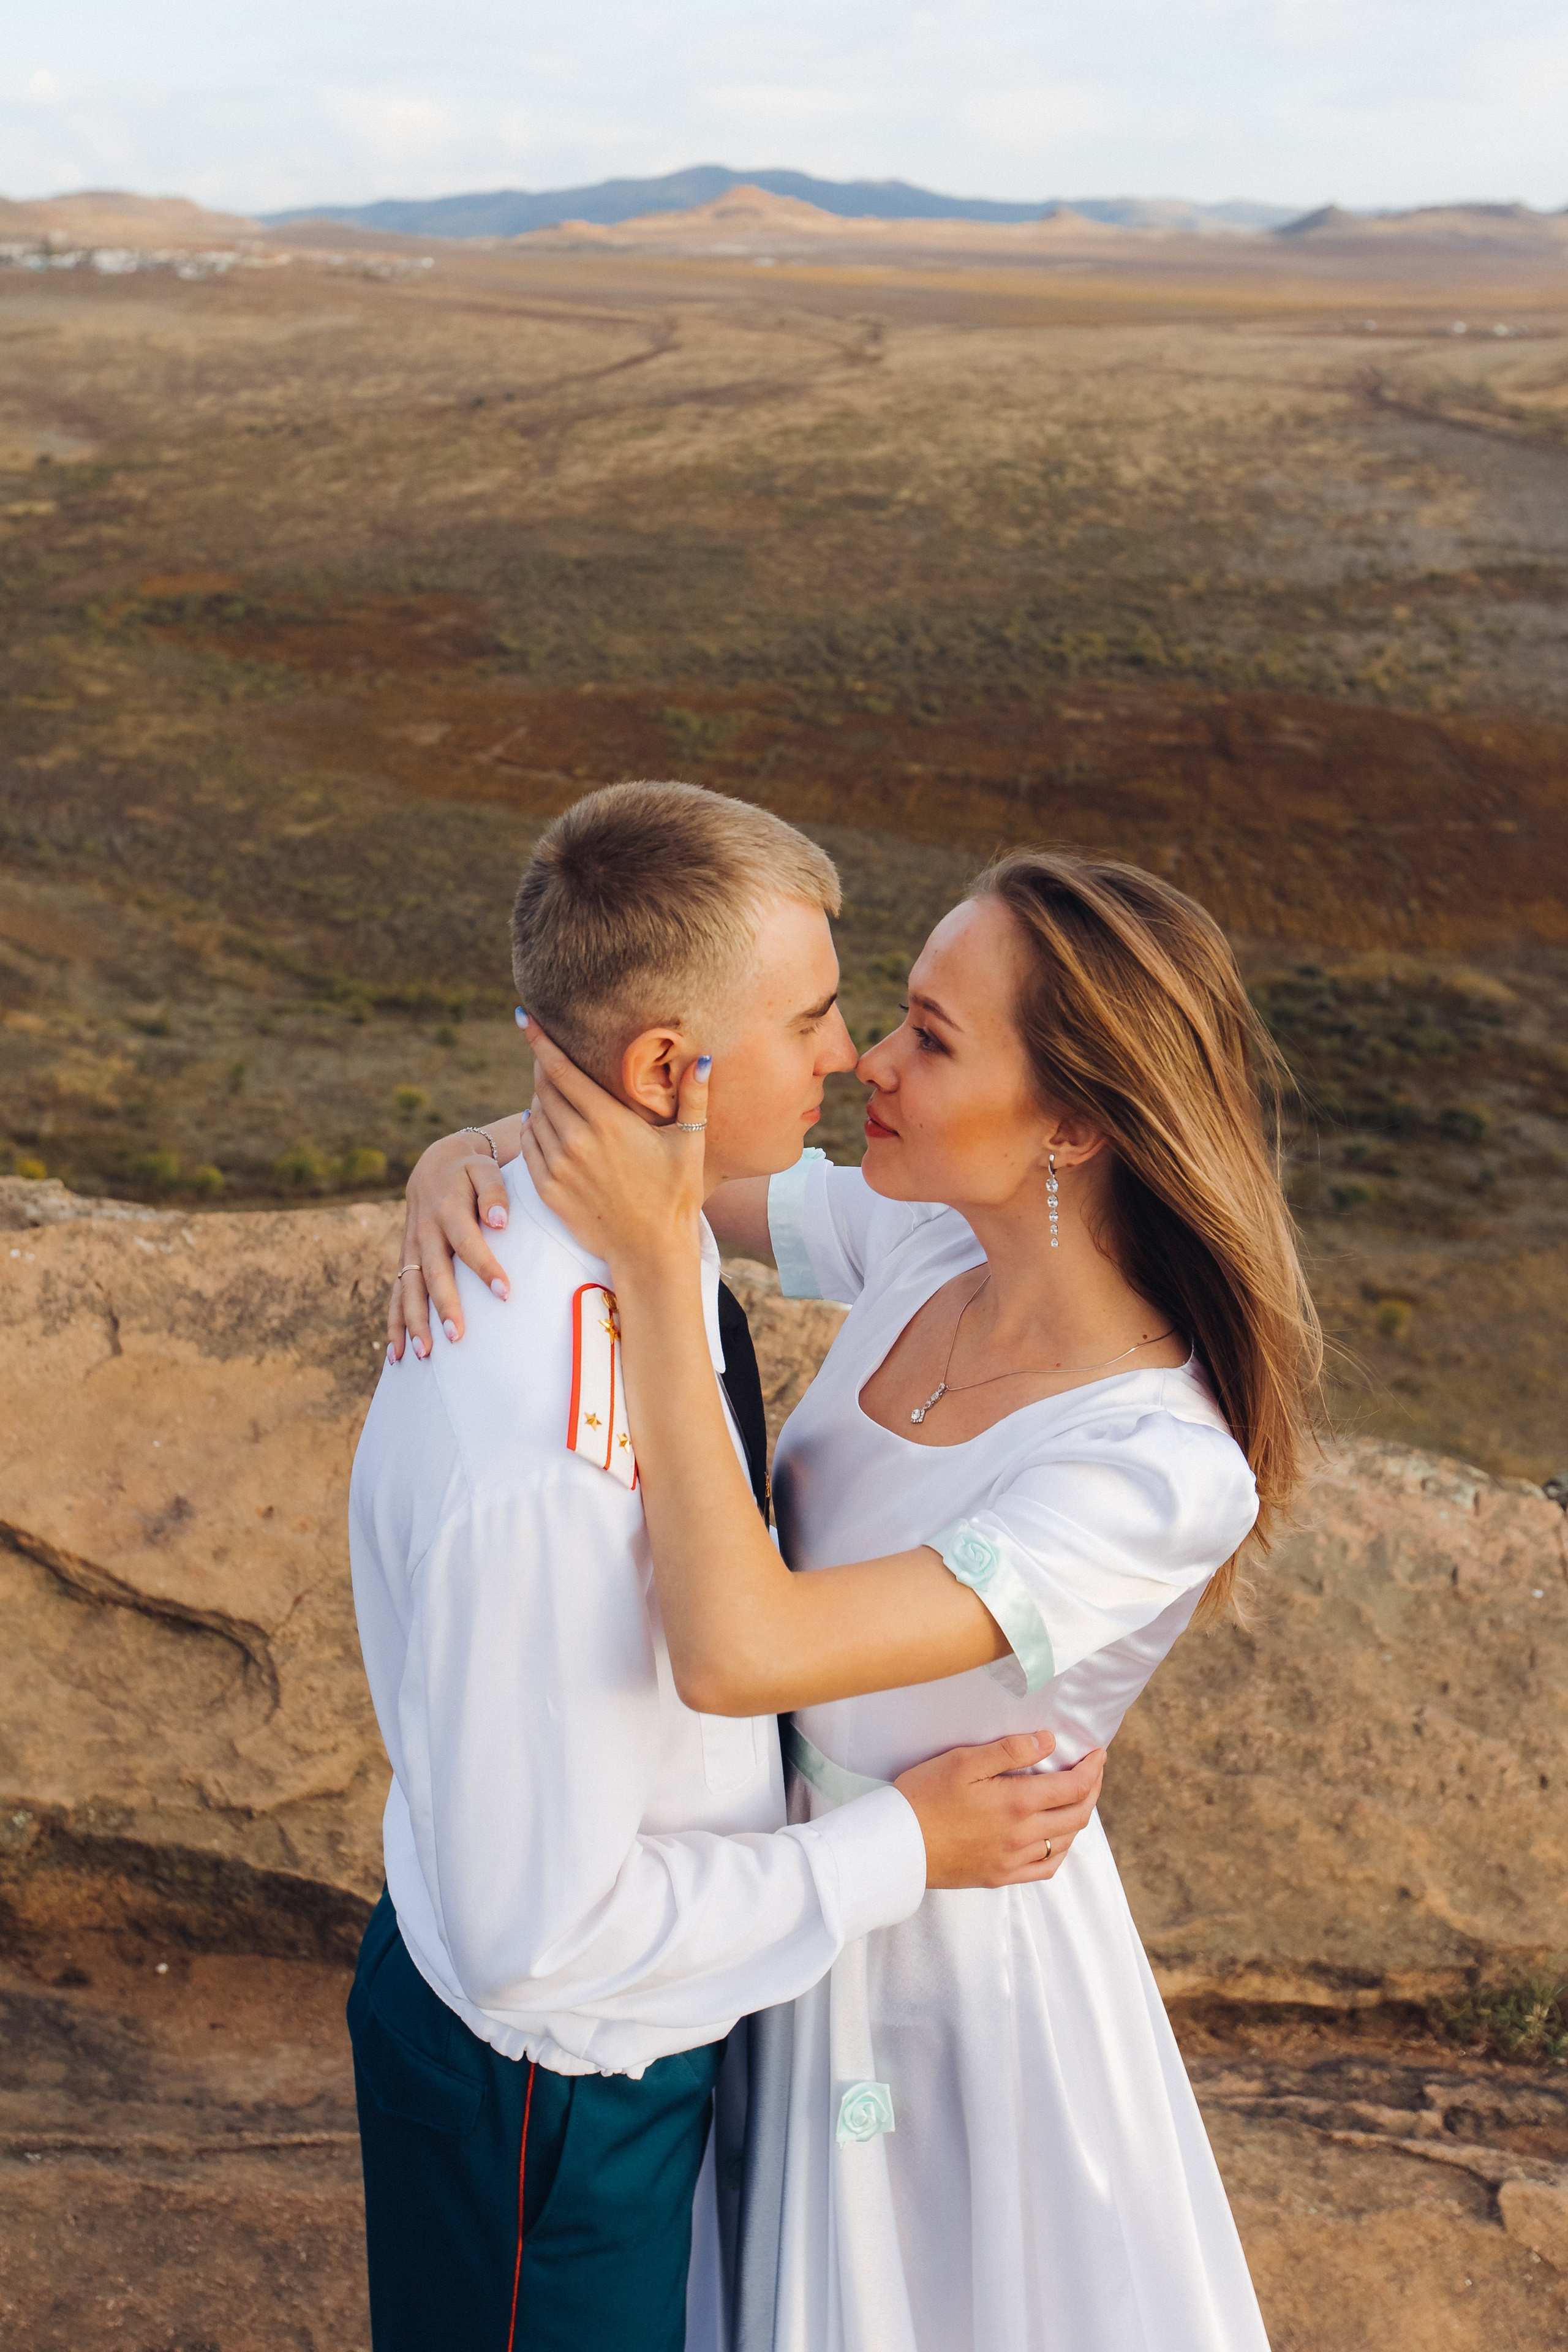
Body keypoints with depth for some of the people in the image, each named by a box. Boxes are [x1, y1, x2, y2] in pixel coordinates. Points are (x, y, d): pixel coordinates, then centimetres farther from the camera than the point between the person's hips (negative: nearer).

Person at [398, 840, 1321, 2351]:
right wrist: (466, 1159, -23)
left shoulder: (1164, 1475, -34)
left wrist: (652, 1265, -40)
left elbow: (734, 1651, -40)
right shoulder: (927, 1246, -14)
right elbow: (617, 1118, -1)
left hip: (964, 1957, -6)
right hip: (803, 1888, 6)